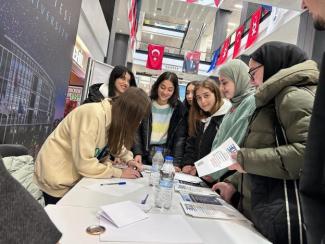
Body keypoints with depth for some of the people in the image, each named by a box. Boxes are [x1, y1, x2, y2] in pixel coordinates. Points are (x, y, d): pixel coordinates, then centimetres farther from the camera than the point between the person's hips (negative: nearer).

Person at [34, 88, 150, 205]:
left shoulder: (113, 115, -7)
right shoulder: (93, 115, -31)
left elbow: (114, 142, 11)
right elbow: (84, 163, -31)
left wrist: (128, 159, -5)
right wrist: (118, 173, -22)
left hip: (74, 175, 7)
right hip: (57, 178, -7)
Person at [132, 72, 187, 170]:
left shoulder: (179, 108, -2)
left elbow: (180, 137, -3)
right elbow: (136, 131, -2)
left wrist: (176, 163, -11)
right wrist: (137, 153, -14)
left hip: (167, 157, 0)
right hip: (145, 156, 0)